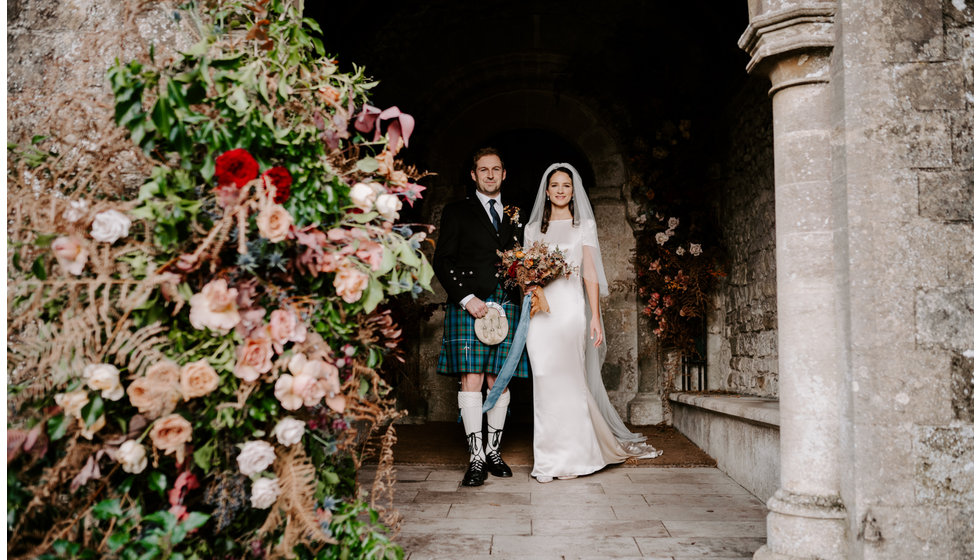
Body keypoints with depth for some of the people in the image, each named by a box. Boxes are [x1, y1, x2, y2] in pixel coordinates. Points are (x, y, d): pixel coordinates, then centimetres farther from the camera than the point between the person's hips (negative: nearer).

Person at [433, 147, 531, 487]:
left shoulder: (515, 215, 19)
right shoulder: (457, 212, 8)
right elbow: (442, 261, 0)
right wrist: (466, 298, -10)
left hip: (506, 304, 3)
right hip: (468, 305, -3)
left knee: (499, 380, 4)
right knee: (471, 380, -8)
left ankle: (494, 452, 15)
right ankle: (476, 459, -3)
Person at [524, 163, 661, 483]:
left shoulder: (584, 225, 10)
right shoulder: (533, 229, 16)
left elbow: (590, 274, 3)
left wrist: (595, 317, -5)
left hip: (570, 307, -2)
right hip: (539, 311, 2)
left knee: (569, 380, -5)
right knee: (545, 381, -2)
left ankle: (571, 457, 6)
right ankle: (547, 460, 5)